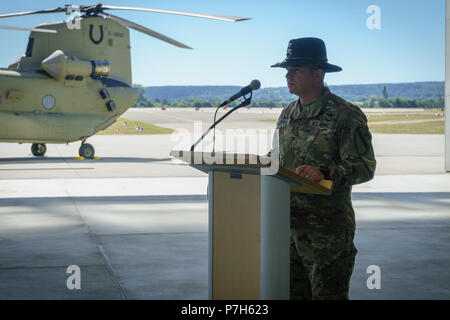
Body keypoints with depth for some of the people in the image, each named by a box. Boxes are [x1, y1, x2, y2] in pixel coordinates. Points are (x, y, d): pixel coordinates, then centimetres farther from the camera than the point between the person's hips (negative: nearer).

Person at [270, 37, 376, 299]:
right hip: (289, 224, 7)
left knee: (328, 294, 0)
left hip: (328, 230, -7)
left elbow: (365, 166, -15)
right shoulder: (288, 114, 14)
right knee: (293, 292, 12)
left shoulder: (346, 116, -8)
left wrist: (324, 172, -30)